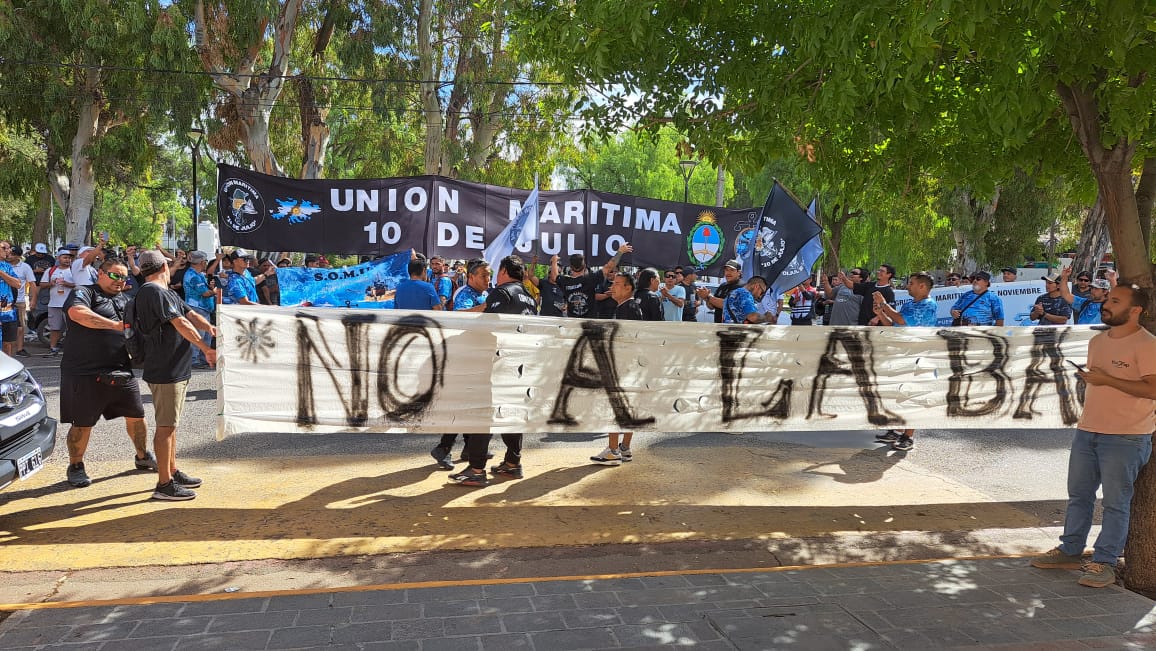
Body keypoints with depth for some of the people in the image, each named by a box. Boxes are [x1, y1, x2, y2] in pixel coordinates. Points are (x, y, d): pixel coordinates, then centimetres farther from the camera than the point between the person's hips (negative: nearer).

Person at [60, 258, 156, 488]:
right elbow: (78, 313, -25)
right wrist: (116, 325, -29)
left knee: (136, 415, 13)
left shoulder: (126, 301, 19)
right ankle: (75, 467, 20)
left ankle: (143, 457, 32)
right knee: (82, 423, 2)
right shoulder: (83, 293, -3)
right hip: (85, 373, -6)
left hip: (122, 372, 6)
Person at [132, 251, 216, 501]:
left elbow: (191, 315, 10)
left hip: (177, 369, 11)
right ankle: (164, 484, 0)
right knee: (166, 425, -6)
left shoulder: (168, 293, 17)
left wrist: (208, 327, -11)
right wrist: (206, 349, -15)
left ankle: (173, 471, 30)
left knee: (171, 424, 18)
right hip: (165, 371, -11)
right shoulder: (154, 292, -15)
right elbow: (181, 324, -19)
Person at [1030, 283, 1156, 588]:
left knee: (1115, 503, 1)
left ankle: (1104, 563, 8)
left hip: (1126, 438, -8)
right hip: (1087, 432, 8)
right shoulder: (1097, 341, 13)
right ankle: (1070, 551, 24)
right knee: (1079, 495, 14)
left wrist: (1106, 379, -22)